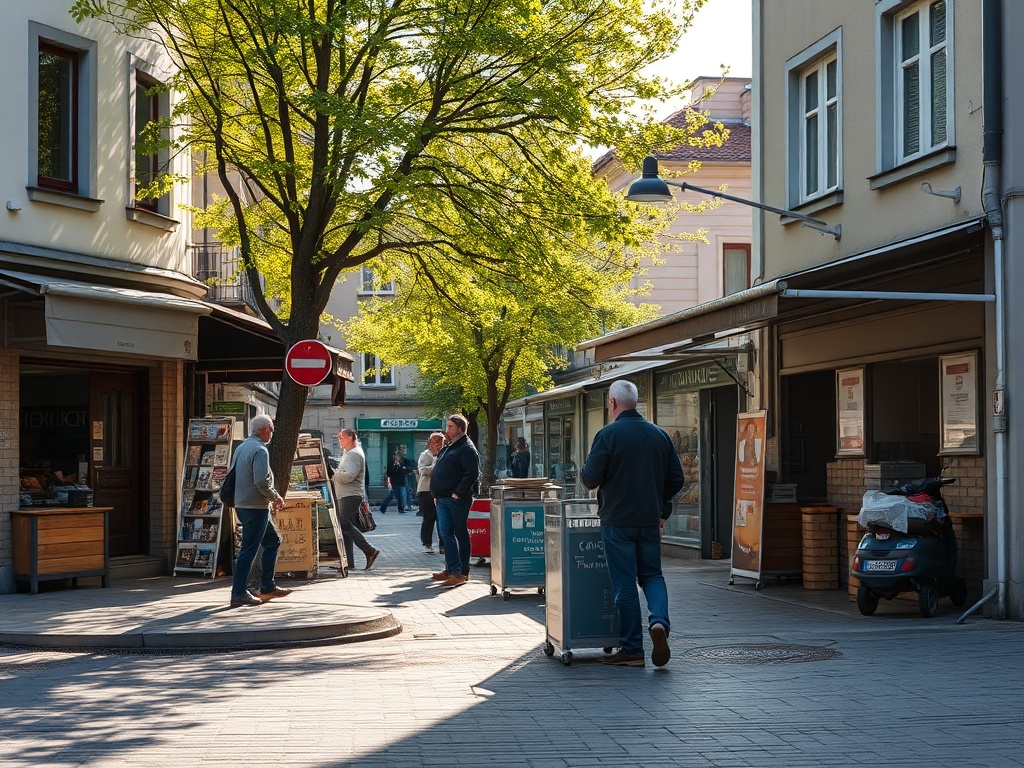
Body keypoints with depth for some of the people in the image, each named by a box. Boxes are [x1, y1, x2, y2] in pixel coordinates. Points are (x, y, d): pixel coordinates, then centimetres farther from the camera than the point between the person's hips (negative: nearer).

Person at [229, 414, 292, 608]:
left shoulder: (242, 447, 14)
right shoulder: (260, 450, -15)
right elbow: (262, 482, -24)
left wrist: (272, 497, 20)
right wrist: (276, 497, -7)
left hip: (242, 505, 10)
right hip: (256, 507, -10)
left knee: (273, 541, 19)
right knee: (249, 550, -6)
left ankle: (267, 587, 21)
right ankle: (239, 593, -4)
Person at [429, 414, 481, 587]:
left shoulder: (467, 448, -10)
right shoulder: (448, 448, 20)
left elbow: (472, 474, -20)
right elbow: (439, 472, 26)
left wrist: (458, 492, -20)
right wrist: (436, 494, 17)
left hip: (457, 500, -9)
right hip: (443, 499, 9)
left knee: (461, 534, -2)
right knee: (445, 533, 6)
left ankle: (460, 573, 2)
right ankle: (452, 570, 10)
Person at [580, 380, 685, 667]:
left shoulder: (608, 435, -10)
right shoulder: (660, 435, 7)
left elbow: (590, 479, -12)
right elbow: (676, 479, 9)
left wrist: (583, 473, 10)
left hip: (617, 522, -4)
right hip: (650, 521, 4)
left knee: (625, 584, 1)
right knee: (652, 575, 16)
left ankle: (631, 650, 4)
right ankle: (659, 620, -11)